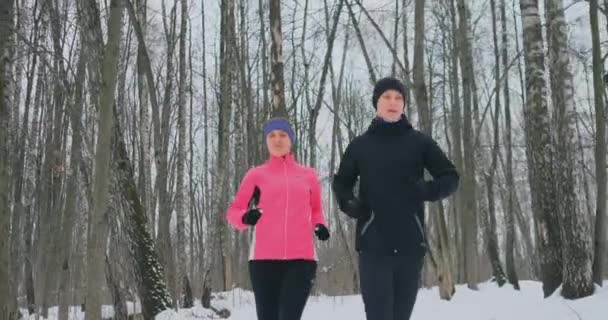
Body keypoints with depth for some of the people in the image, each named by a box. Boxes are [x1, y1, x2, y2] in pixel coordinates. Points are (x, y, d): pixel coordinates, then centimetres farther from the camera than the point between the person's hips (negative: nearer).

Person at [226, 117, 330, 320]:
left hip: (301, 258, 0)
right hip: (264, 258, 0)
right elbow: (233, 211, 11)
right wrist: (245, 217, -11)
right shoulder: (256, 174, 10)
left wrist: (320, 226, 6)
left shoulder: (308, 175, 14)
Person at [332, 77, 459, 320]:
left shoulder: (419, 142, 7)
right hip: (373, 245, -1)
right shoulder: (360, 145, 8)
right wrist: (349, 203, -2)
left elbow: (450, 177, 10)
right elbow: (341, 182, 20)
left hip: (410, 244, 1)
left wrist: (426, 190, -11)